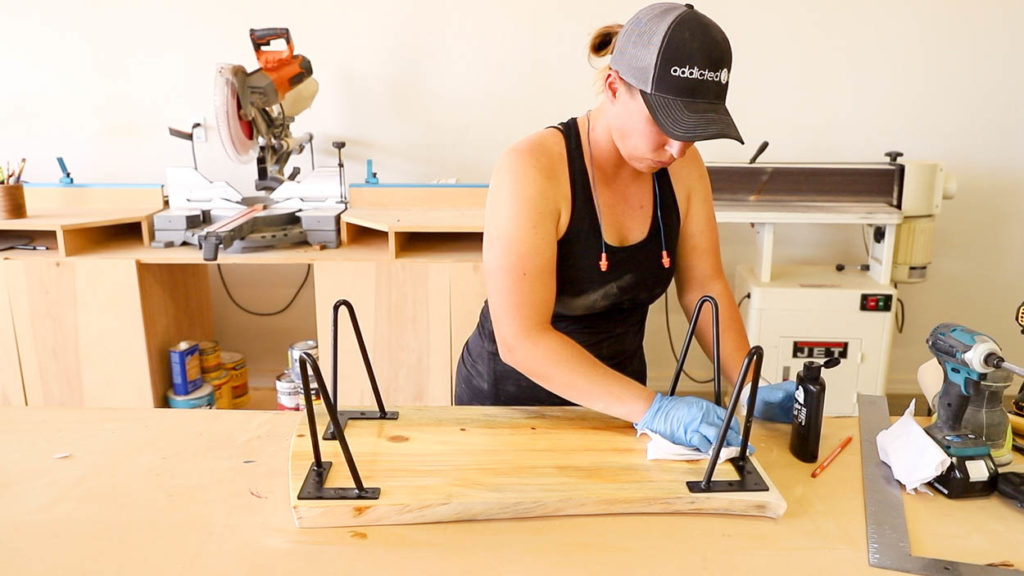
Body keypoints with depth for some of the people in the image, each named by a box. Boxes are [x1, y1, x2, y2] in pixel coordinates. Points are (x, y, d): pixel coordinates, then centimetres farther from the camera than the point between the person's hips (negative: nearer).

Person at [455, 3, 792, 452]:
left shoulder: (683, 168, -9)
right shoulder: (533, 169, -26)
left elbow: (704, 288, -1)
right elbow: (521, 339, -31)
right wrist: (653, 409, -34)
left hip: (615, 403, 5)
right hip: (513, 399, -4)